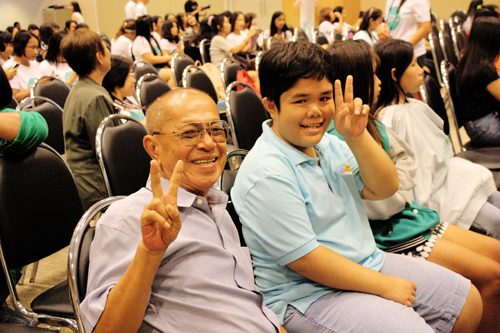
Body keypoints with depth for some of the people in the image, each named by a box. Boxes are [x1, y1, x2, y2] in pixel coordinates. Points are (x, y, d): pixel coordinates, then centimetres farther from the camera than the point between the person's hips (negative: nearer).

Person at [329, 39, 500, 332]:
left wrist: (397, 186, -4)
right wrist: (401, 189, -5)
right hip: (391, 234, -9)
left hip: (411, 213, 9)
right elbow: (384, 204, -22)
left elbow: (409, 162, 12)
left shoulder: (371, 123, 7)